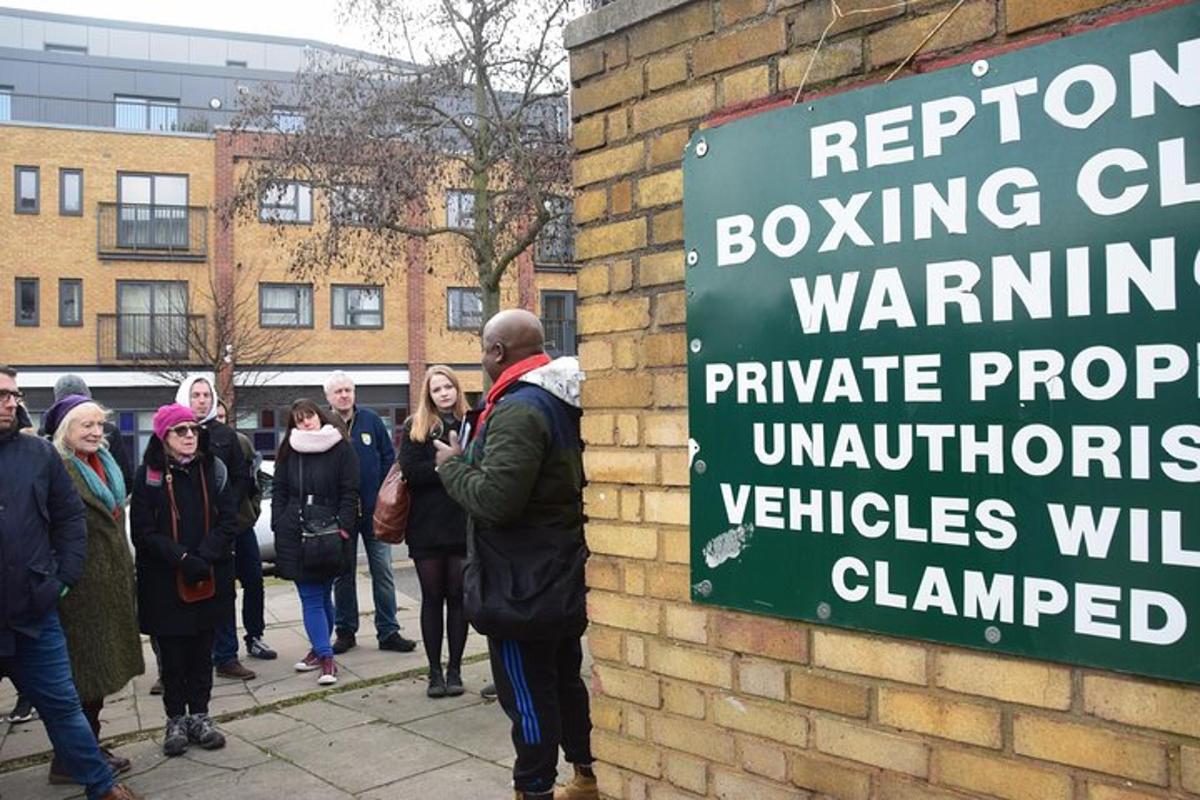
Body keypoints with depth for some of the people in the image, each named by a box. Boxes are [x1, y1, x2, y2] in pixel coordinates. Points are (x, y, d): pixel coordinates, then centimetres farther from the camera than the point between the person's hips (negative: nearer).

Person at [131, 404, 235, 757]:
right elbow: (143, 531, -8)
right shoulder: (148, 475, -4)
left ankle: (200, 716, 23)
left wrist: (204, 556, -16)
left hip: (210, 580, 2)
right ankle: (176, 721, 21)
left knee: (202, 651, 11)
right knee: (172, 654, 7)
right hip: (164, 582, -2)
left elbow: (229, 521, -2)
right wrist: (182, 558, -19)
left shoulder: (214, 469, 2)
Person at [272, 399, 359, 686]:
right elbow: (279, 491, 12)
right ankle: (325, 655, 4)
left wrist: (343, 527, -11)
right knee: (311, 598, 1)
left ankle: (320, 650, 16)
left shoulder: (341, 449, 0)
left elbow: (350, 492, -3)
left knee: (322, 596, 5)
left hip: (329, 533, -3)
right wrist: (279, 526, 2)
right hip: (296, 535, 3)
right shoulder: (288, 452, 11)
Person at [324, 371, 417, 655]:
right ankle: (345, 631, 21)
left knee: (382, 571, 3)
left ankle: (388, 631, 11)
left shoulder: (371, 420, 3)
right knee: (343, 574, 9)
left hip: (374, 510, 1)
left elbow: (388, 458, 4)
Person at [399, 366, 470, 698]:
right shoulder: (415, 428, 3)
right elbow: (410, 471, -11)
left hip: (462, 524, 0)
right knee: (432, 598, 8)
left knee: (457, 597, 7)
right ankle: (435, 671, 18)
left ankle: (455, 669, 17)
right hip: (426, 527, 0)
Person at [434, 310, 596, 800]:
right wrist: (467, 460, 14)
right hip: (564, 576, 10)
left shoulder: (519, 409, -22)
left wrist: (453, 465, -11)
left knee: (528, 695, 3)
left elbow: (494, 499, -29)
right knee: (565, 679, 21)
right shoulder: (564, 401, 9)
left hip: (523, 586, -10)